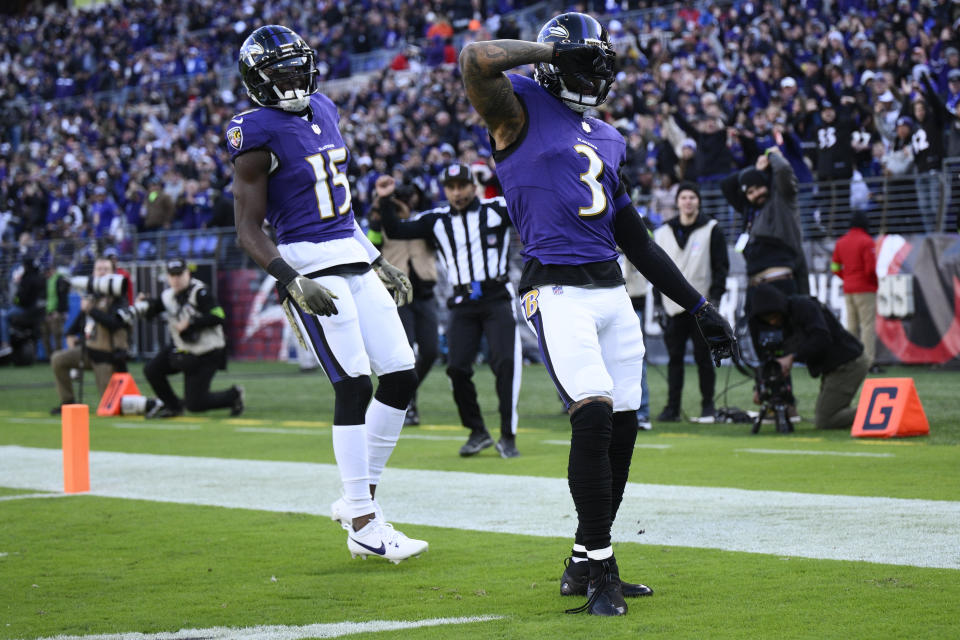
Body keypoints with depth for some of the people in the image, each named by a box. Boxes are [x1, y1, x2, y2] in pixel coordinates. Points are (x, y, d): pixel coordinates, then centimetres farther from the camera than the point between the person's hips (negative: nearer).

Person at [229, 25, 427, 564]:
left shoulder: (323, 111, 13)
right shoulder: (259, 134, -11)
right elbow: (248, 228, -11)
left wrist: (378, 261, 21)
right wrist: (290, 280, -24)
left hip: (353, 258, 8)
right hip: (310, 265, -8)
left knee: (402, 374, 4)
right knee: (354, 385, -11)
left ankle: (361, 495, 16)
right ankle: (363, 525, -5)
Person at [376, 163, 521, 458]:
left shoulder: (497, 210, 1)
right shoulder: (436, 220, 9)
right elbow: (395, 231, 9)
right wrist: (385, 201, -3)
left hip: (497, 300, -3)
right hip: (462, 303, 3)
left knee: (505, 363, -12)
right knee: (457, 367, -3)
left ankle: (508, 436, -3)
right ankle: (477, 432, 15)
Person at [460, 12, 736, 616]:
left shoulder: (606, 139, 22)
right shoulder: (521, 109, 3)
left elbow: (638, 241, 25)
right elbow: (477, 59, -19)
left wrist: (699, 306, 23)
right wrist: (554, 51, -6)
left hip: (613, 292, 7)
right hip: (558, 291, -7)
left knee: (622, 428, 6)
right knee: (595, 415, -20)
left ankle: (584, 567, 19)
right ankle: (599, 569, -12)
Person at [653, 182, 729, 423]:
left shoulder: (711, 230, 3)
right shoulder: (663, 233, 12)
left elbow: (721, 266, 2)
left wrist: (715, 297, -7)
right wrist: (660, 299, 7)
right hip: (673, 307, 3)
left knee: (703, 358, -1)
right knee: (674, 358, 2)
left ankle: (707, 406, 7)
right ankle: (672, 407, 5)